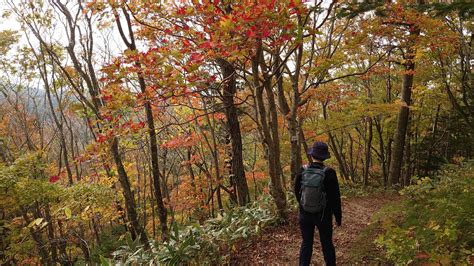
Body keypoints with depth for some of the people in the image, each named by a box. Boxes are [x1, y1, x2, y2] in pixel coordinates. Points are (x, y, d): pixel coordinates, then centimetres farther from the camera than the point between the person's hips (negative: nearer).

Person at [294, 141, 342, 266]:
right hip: (324, 215, -2)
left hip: (305, 214, 2)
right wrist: (338, 216, 3)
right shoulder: (329, 173, -16)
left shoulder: (302, 171, -9)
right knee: (327, 244, 14)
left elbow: (297, 192, 3)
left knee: (306, 243, 14)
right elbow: (335, 197, -10)